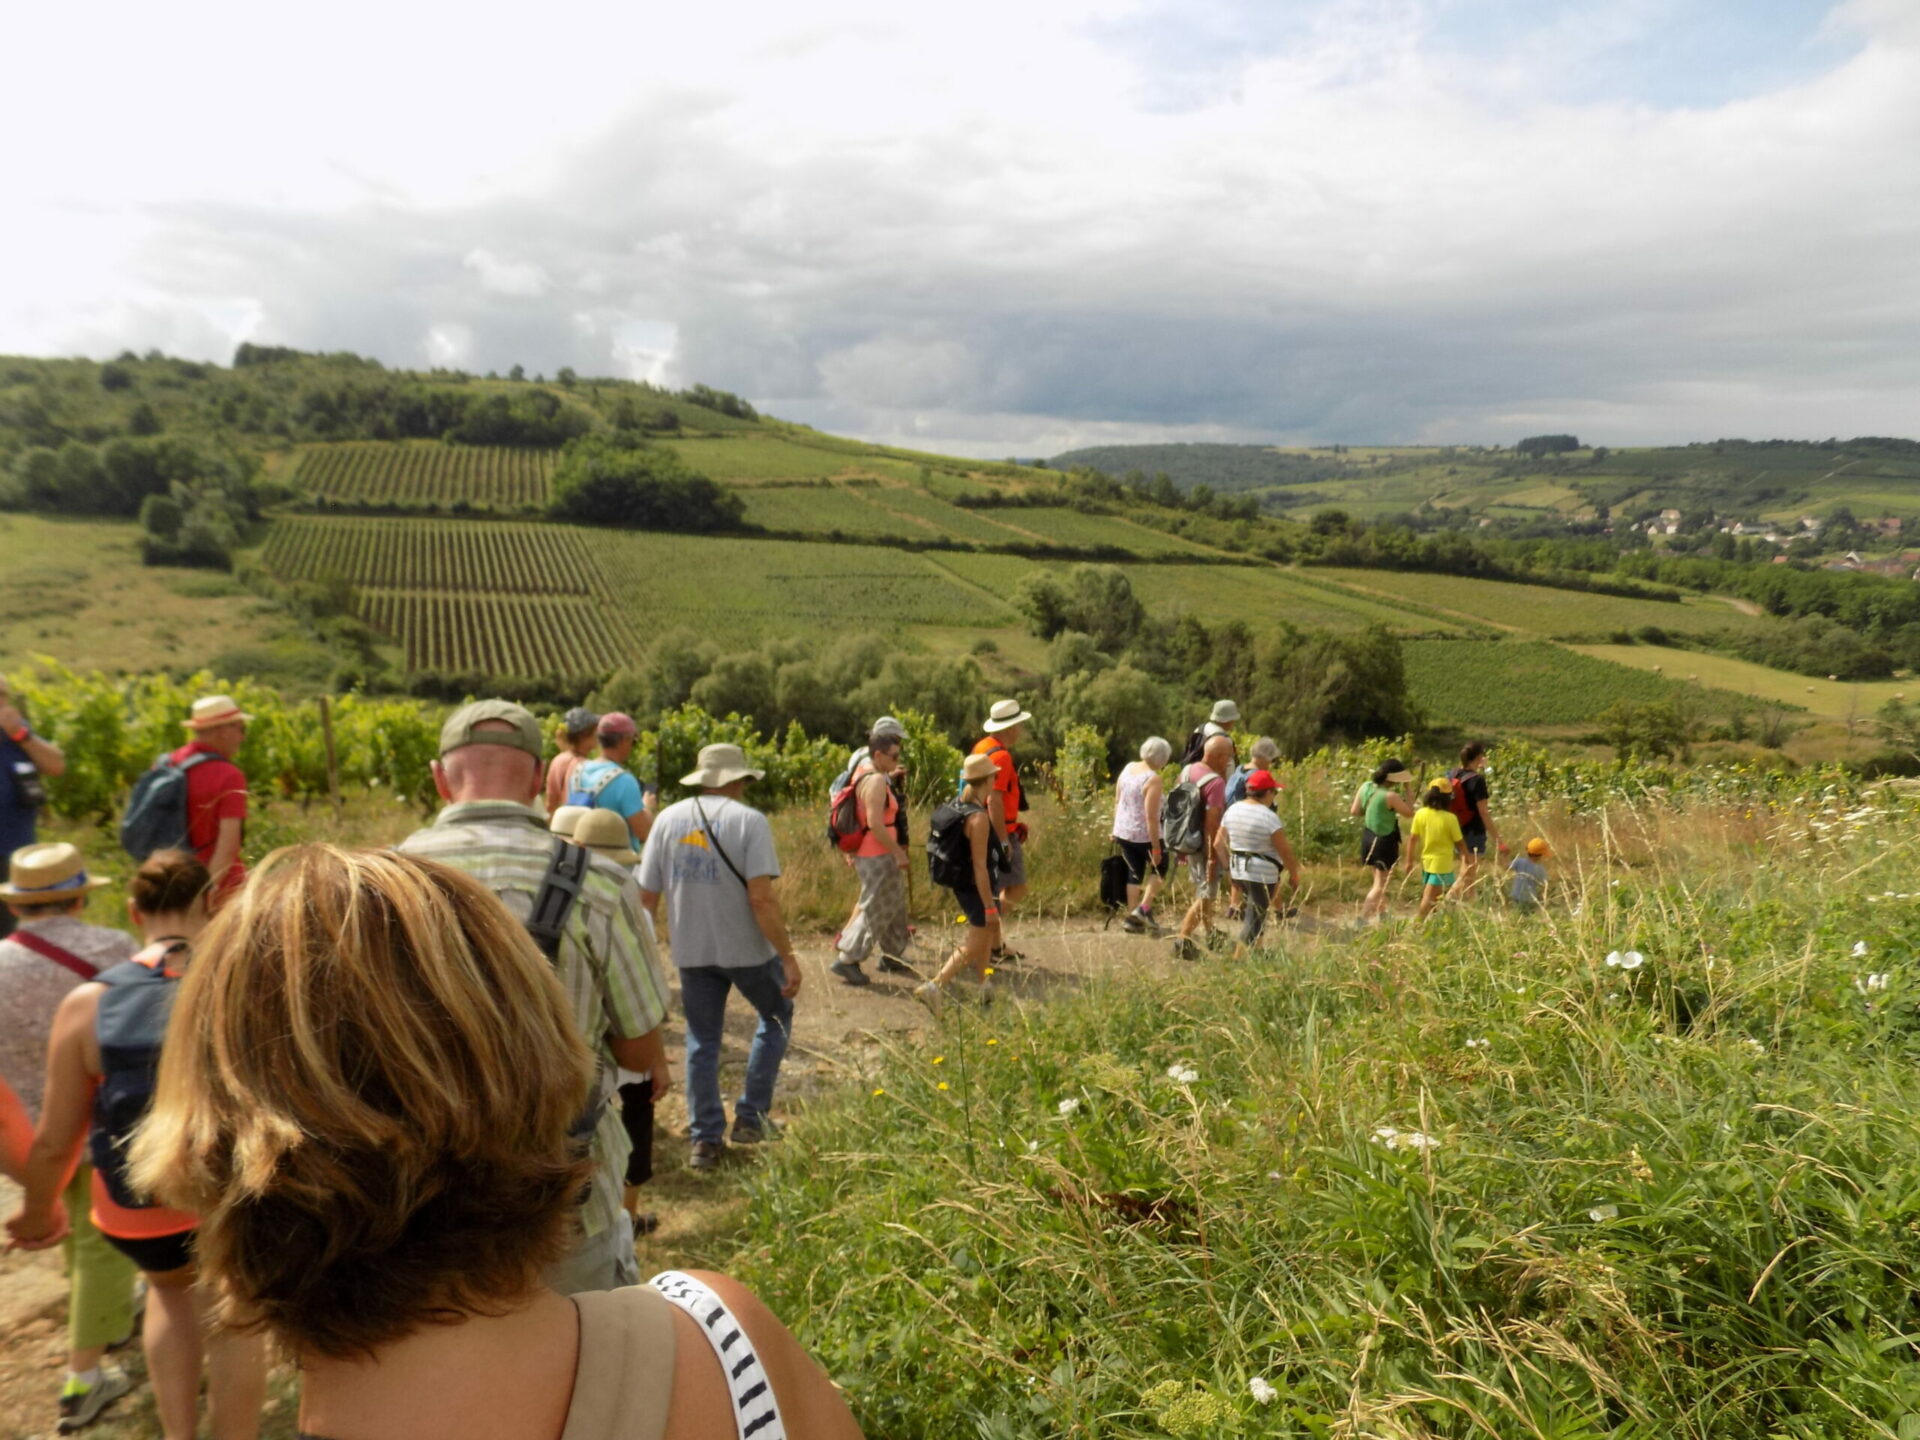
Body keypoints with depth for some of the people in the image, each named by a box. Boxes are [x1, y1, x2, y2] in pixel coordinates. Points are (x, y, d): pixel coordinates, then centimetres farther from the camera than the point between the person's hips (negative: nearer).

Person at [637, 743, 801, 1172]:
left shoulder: (668, 819, 2)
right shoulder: (749, 820, -12)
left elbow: (646, 896, 3)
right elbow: (761, 898, -19)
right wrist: (788, 956, -15)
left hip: (691, 949, 4)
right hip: (747, 948, -4)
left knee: (701, 1041, 16)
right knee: (776, 1018, 20)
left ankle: (706, 1140, 18)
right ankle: (751, 1116, 19)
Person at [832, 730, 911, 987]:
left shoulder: (864, 771, 9)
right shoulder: (875, 781, -21)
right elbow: (875, 823, -27)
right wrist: (898, 852, -21)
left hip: (880, 854, 10)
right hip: (877, 856, -10)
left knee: (894, 905, 21)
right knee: (874, 910, -3)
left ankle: (893, 956, 33)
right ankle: (846, 960, 4)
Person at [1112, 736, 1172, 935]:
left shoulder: (1128, 768, 3)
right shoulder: (1154, 780, -19)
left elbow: (1117, 801, 10)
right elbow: (1151, 817, -21)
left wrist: (1116, 829, 20)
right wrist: (1156, 847, -17)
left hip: (1122, 832, 7)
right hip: (1144, 835, -7)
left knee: (1135, 873, 16)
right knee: (1160, 868, 15)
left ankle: (1131, 917, 18)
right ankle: (1144, 908, 5)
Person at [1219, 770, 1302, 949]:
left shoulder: (1232, 810, 3)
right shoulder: (1269, 817, -17)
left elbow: (1219, 843, 6)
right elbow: (1285, 850, -14)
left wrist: (1228, 866, 16)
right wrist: (1294, 875, -3)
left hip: (1238, 869, 7)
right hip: (1262, 873, -7)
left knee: (1251, 909, 23)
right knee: (1255, 917, 1)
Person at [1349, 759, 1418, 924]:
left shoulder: (1366, 786, -3)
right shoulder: (1391, 796, -24)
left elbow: (1354, 811, 3)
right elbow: (1410, 813, -11)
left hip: (1368, 837, 8)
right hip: (1385, 841, -7)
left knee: (1379, 881, 24)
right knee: (1380, 885, 5)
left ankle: (1382, 914, 36)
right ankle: (1362, 918, 0)